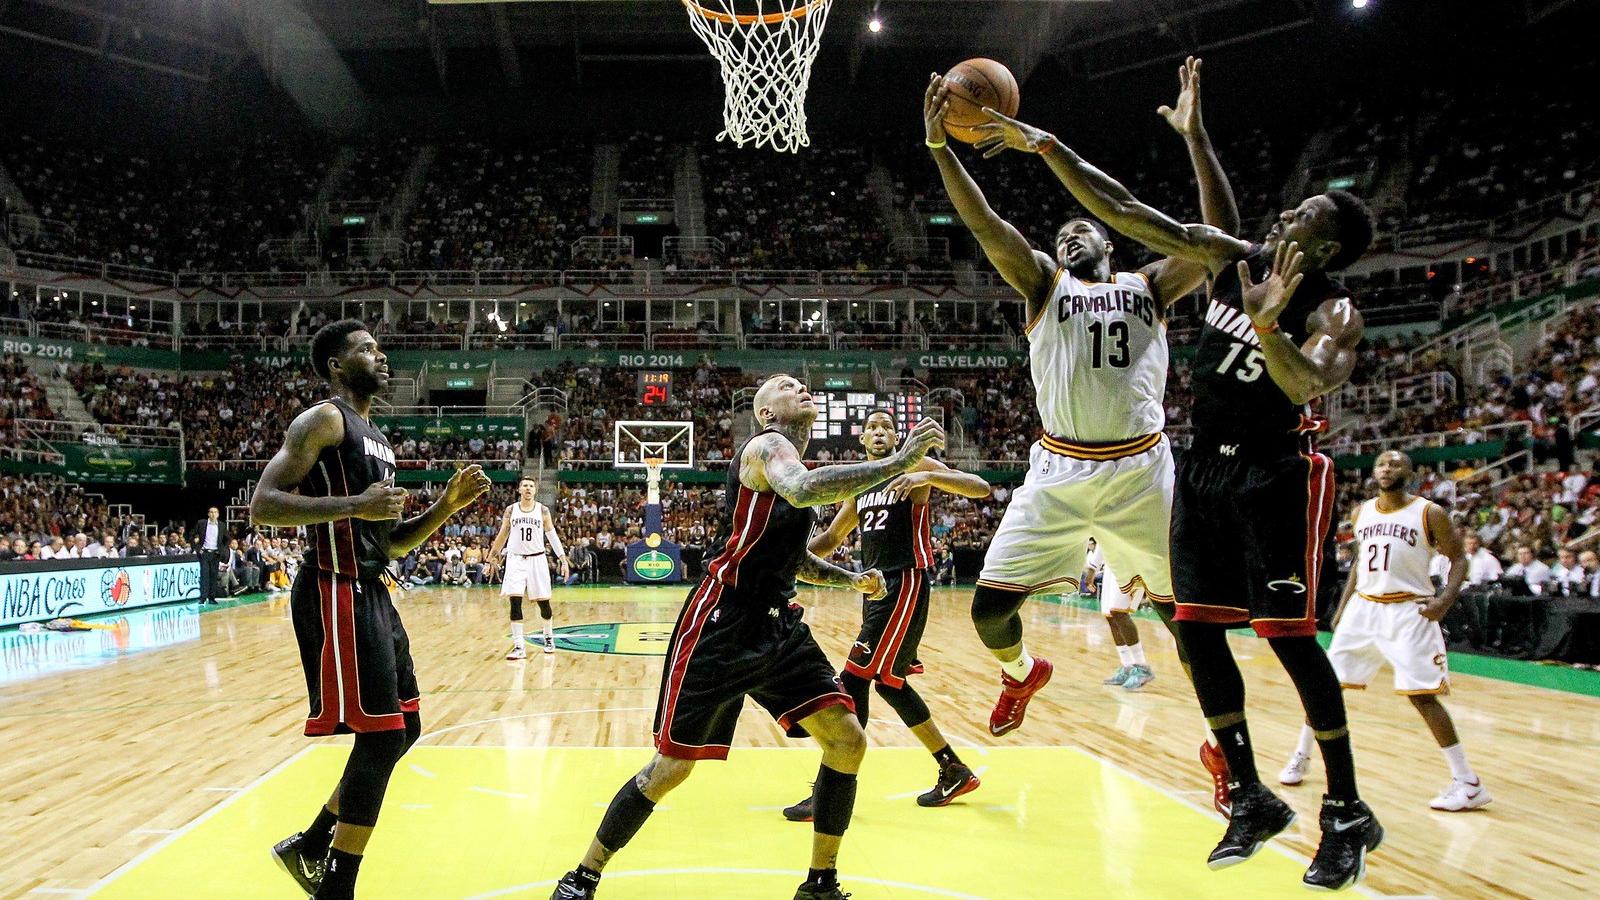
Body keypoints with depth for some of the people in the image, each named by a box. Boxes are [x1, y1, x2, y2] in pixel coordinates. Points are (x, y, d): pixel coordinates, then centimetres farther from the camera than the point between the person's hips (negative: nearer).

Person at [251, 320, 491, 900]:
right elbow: (263, 505, -17)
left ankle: (311, 848, 27)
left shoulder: (375, 438, 20)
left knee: (403, 729, 14)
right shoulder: (323, 419, -7)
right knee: (381, 739, -8)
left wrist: (447, 505, 8)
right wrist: (354, 505, -24)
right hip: (337, 594, -10)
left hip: (372, 593, 10)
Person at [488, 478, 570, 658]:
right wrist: (492, 556, 13)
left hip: (537, 559, 0)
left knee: (543, 602, 5)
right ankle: (519, 646, -7)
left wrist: (564, 560, -2)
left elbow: (552, 536, 4)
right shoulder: (510, 510, 3)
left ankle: (549, 637, 29)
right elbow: (502, 535, 12)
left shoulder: (542, 510, 1)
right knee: (515, 602, -11)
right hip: (516, 559, 0)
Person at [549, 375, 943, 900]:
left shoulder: (793, 461, 17)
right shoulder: (767, 445, -11)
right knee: (673, 766, -3)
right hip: (723, 625, -8)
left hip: (779, 626, 9)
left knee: (848, 743, 0)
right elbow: (803, 490, -37)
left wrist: (851, 580, 17)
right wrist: (897, 463, -35)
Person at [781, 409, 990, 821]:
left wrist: (928, 477, -30)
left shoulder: (914, 466, -4)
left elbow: (981, 488, -15)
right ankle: (954, 771, 27)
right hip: (876, 586, 9)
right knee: (887, 680, 14)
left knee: (854, 677, -13)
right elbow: (831, 538, 24)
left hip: (906, 584, -9)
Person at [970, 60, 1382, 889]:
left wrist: (1268, 327, -46)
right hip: (1204, 467, 6)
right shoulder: (1231, 257, 3)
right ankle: (1251, 798, 18)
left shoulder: (1334, 313, -11)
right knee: (1196, 628, 5)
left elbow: (1311, 386, -30)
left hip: (1275, 473, -6)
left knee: (1287, 634, -8)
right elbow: (1126, 213, 0)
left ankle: (1347, 813, 10)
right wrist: (1048, 148, -6)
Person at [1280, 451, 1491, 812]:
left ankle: (1468, 783, -2)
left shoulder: (1429, 513, -6)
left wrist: (1445, 598, -19)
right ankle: (1301, 757, 22)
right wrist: (1343, 605, 16)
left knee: (1422, 695, -12)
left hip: (1408, 612, -5)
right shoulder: (1363, 512, 9)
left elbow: (1458, 558, -3)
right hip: (1364, 607, 5)